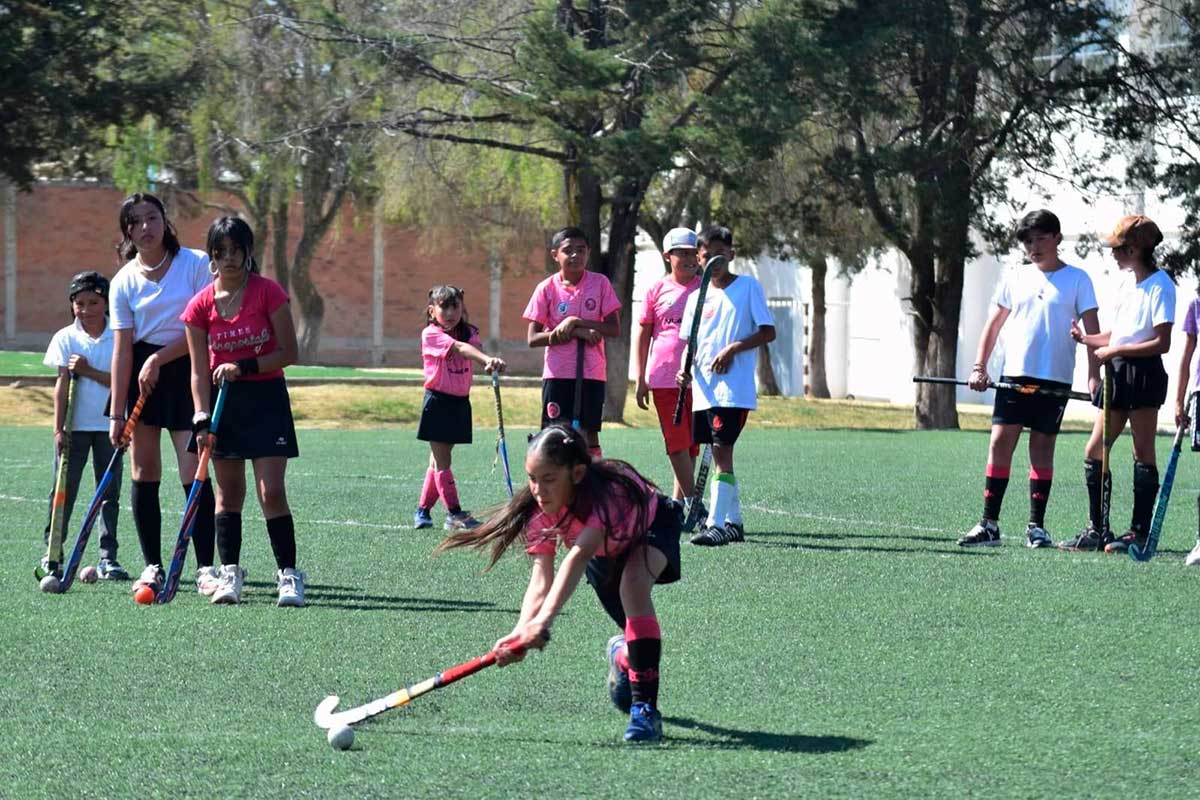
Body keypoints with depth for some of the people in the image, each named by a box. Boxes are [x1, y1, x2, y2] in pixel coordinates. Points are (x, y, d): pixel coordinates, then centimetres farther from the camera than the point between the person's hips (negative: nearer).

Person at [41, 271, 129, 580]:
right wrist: (58, 428, -7)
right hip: (75, 426, 0)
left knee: (109, 492, 3)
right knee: (64, 490, 2)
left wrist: (89, 371, -18)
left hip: (109, 426, 0)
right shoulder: (66, 338, 0)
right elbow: (62, 384, -3)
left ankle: (108, 557, 7)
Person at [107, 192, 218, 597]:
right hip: (141, 375, 3)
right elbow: (122, 349, -2)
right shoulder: (124, 282, 1)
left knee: (194, 472, -9)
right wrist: (116, 414, -6)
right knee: (144, 473, 3)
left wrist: (160, 359, -12)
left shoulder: (197, 264, -6)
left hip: (187, 371, -3)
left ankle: (205, 567, -5)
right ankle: (152, 567, 11)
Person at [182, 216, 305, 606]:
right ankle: (230, 574, 13)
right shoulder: (201, 305, -2)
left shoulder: (268, 293, -9)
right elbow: (199, 370, -1)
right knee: (228, 493, 7)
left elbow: (288, 352, -7)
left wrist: (245, 366, -18)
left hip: (267, 398, -3)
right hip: (224, 399, 3)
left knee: (271, 492, -10)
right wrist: (201, 420, -11)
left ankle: (289, 574, -3)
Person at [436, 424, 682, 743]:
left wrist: (544, 620, -69)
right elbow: (541, 581, -34)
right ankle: (623, 652, 47)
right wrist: (522, 631, -54)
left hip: (652, 527, -5)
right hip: (608, 551, 5)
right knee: (635, 627, 7)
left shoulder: (608, 492, -45)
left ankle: (645, 707, -30)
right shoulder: (540, 512, -29)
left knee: (633, 587, -34)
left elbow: (579, 556, -57)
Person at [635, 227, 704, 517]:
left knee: (691, 443, 4)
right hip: (663, 378, 0)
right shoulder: (657, 290, 6)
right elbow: (643, 336, 10)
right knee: (677, 443, -7)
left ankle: (678, 502, 13)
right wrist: (641, 380, 5)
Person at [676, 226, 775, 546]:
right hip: (703, 388, 6)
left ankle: (716, 523, -18)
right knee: (719, 455, 10)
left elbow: (768, 332, -4)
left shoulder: (748, 287, -1)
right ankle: (734, 522, 20)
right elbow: (690, 342, 15)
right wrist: (686, 370, -4)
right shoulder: (697, 297, 14)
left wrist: (733, 348, -16)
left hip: (734, 388, -6)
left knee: (722, 450, -14)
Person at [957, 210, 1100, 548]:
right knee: (999, 444, -4)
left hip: (1054, 380, -3)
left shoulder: (1077, 280, 1)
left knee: (1042, 449, 2)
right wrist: (979, 367, 5)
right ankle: (989, 525, -2)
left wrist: (1094, 375, -12)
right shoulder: (1015, 279, 11)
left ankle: (1036, 527, 8)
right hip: (1013, 376, 3)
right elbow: (993, 326, 15)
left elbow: (1092, 330, -2)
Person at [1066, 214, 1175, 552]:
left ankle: (1140, 531, 0)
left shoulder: (1160, 285, -9)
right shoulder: (1130, 286, 18)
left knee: (1143, 454, -4)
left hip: (1144, 373, -9)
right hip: (1119, 373, 9)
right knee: (1094, 451, 6)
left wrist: (1116, 350, -13)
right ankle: (1097, 530, 11)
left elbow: (1162, 343, -16)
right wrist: (1084, 338, 11)